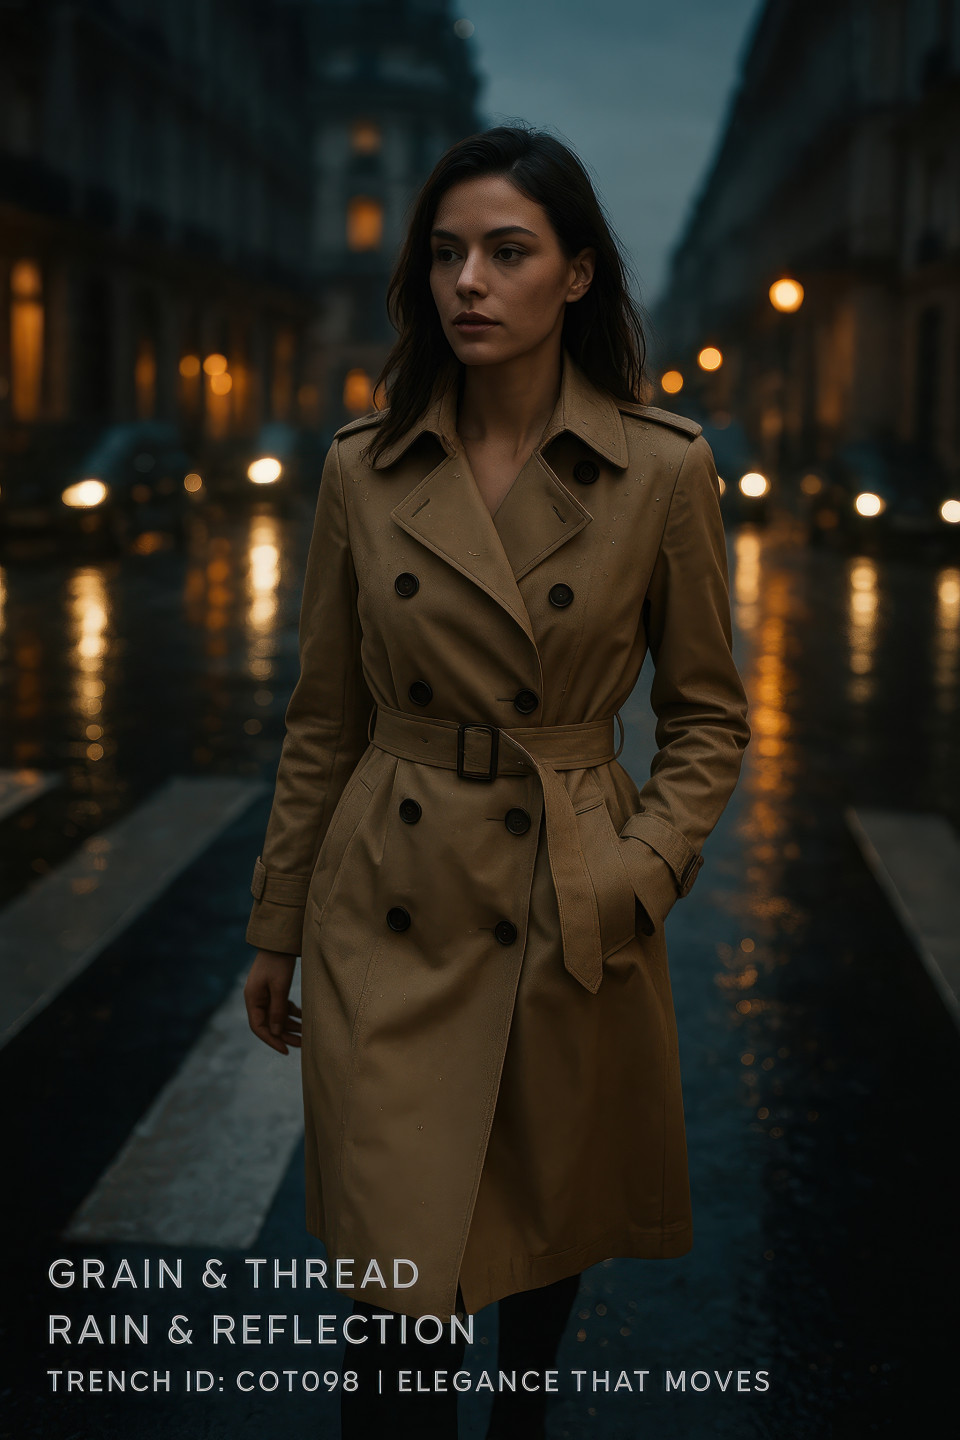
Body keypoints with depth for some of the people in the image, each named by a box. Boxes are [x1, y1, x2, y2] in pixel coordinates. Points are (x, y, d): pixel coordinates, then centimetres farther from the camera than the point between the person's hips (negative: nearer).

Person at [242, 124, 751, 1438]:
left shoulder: (664, 470, -6)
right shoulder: (365, 468, -2)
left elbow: (708, 714, 2)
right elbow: (323, 720, 5)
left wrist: (642, 871, -13)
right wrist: (274, 932, 9)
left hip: (575, 918, 0)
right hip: (391, 911, 0)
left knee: (549, 1228, 20)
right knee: (403, 1284, -2)